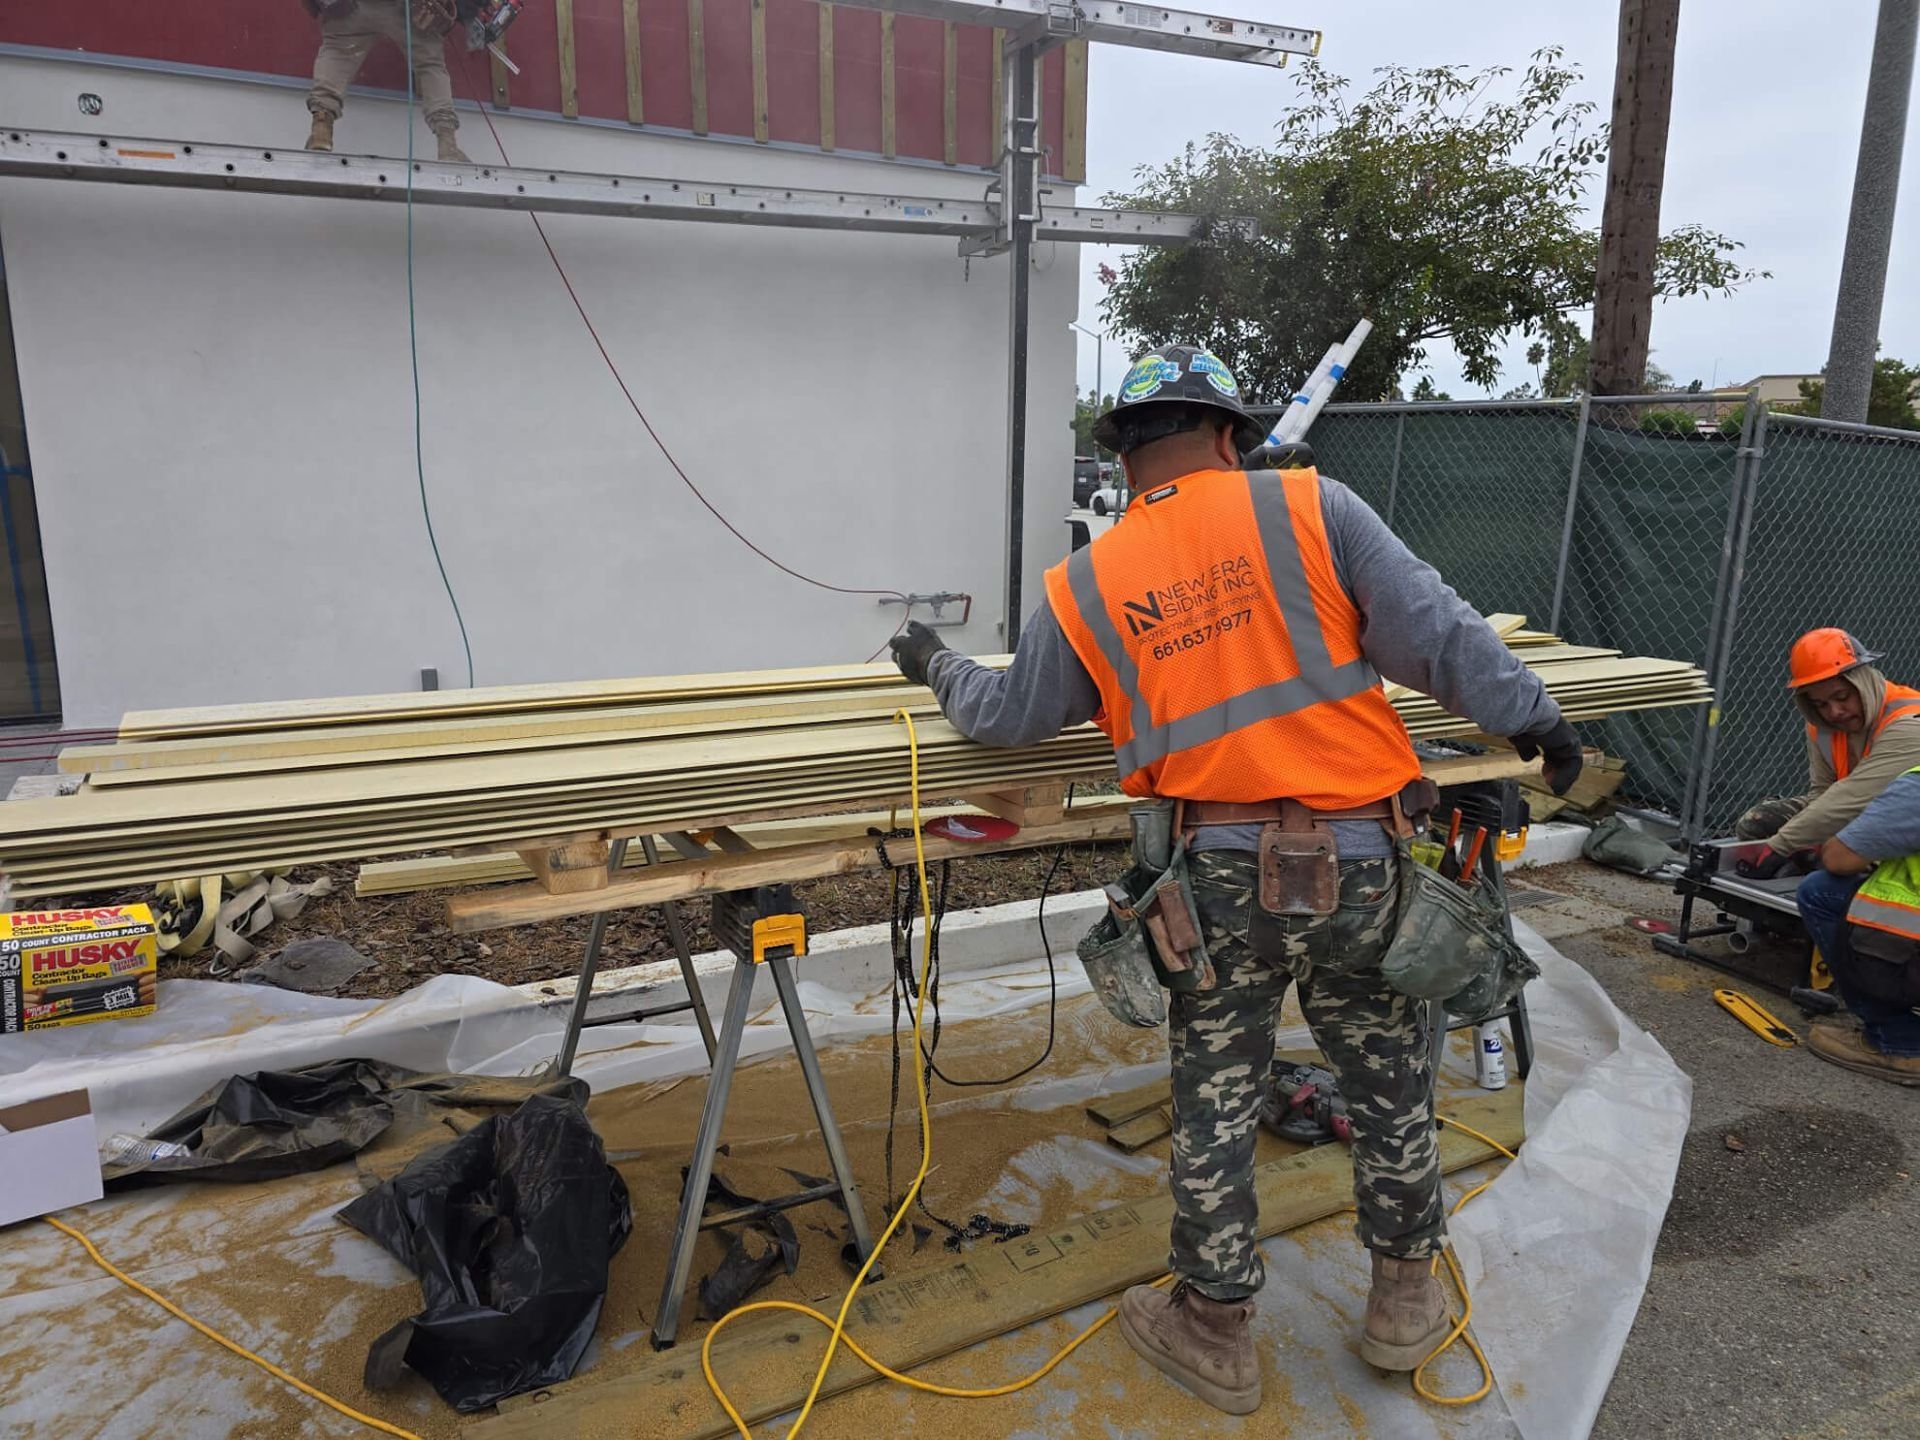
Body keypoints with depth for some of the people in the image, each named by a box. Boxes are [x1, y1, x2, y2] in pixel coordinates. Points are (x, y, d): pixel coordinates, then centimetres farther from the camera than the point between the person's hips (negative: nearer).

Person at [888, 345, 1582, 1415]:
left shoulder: (1086, 587, 4)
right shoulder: (1309, 507, -2)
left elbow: (1009, 716, 14)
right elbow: (1432, 629, -6)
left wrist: (939, 666, 33)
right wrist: (1528, 712, 8)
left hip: (1218, 876, 1)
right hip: (1357, 858, 0)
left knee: (1216, 1105, 15)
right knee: (1391, 1083, 21)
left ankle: (1217, 1333, 31)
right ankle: (1407, 1298, 39)